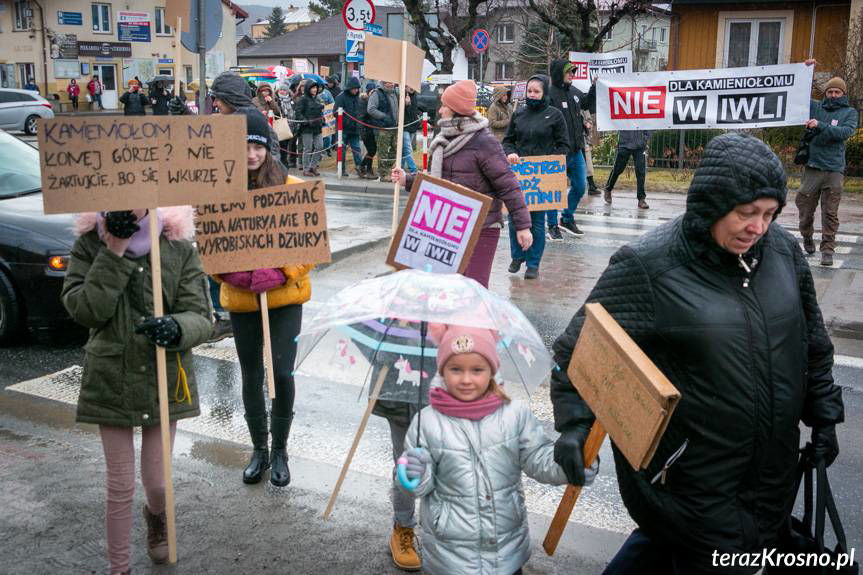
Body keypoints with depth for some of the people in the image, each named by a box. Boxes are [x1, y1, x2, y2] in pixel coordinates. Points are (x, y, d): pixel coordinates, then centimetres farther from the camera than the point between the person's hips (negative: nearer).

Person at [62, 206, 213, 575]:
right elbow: (83, 310, -16)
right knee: (120, 485, 7)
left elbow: (200, 317, -10)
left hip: (166, 379, 1)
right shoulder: (90, 243, -6)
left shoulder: (179, 245, -7)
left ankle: (156, 516, 49)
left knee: (156, 482, 12)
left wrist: (175, 327, -33)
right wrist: (114, 251, -21)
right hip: (112, 381, 0)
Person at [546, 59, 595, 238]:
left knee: (580, 187, 14)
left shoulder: (574, 91, 10)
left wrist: (594, 87, 19)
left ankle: (567, 219, 30)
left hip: (576, 151, 8)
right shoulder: (550, 95, -14)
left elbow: (586, 103, 32)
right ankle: (553, 225, 16)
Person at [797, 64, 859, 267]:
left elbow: (845, 132, -11)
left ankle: (828, 250, 1)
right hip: (812, 166, 2)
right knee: (805, 207, 6)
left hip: (834, 169, -2)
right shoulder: (815, 107, 11)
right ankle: (807, 238, 31)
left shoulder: (849, 112, 7)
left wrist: (820, 125, -21)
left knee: (830, 212, -3)